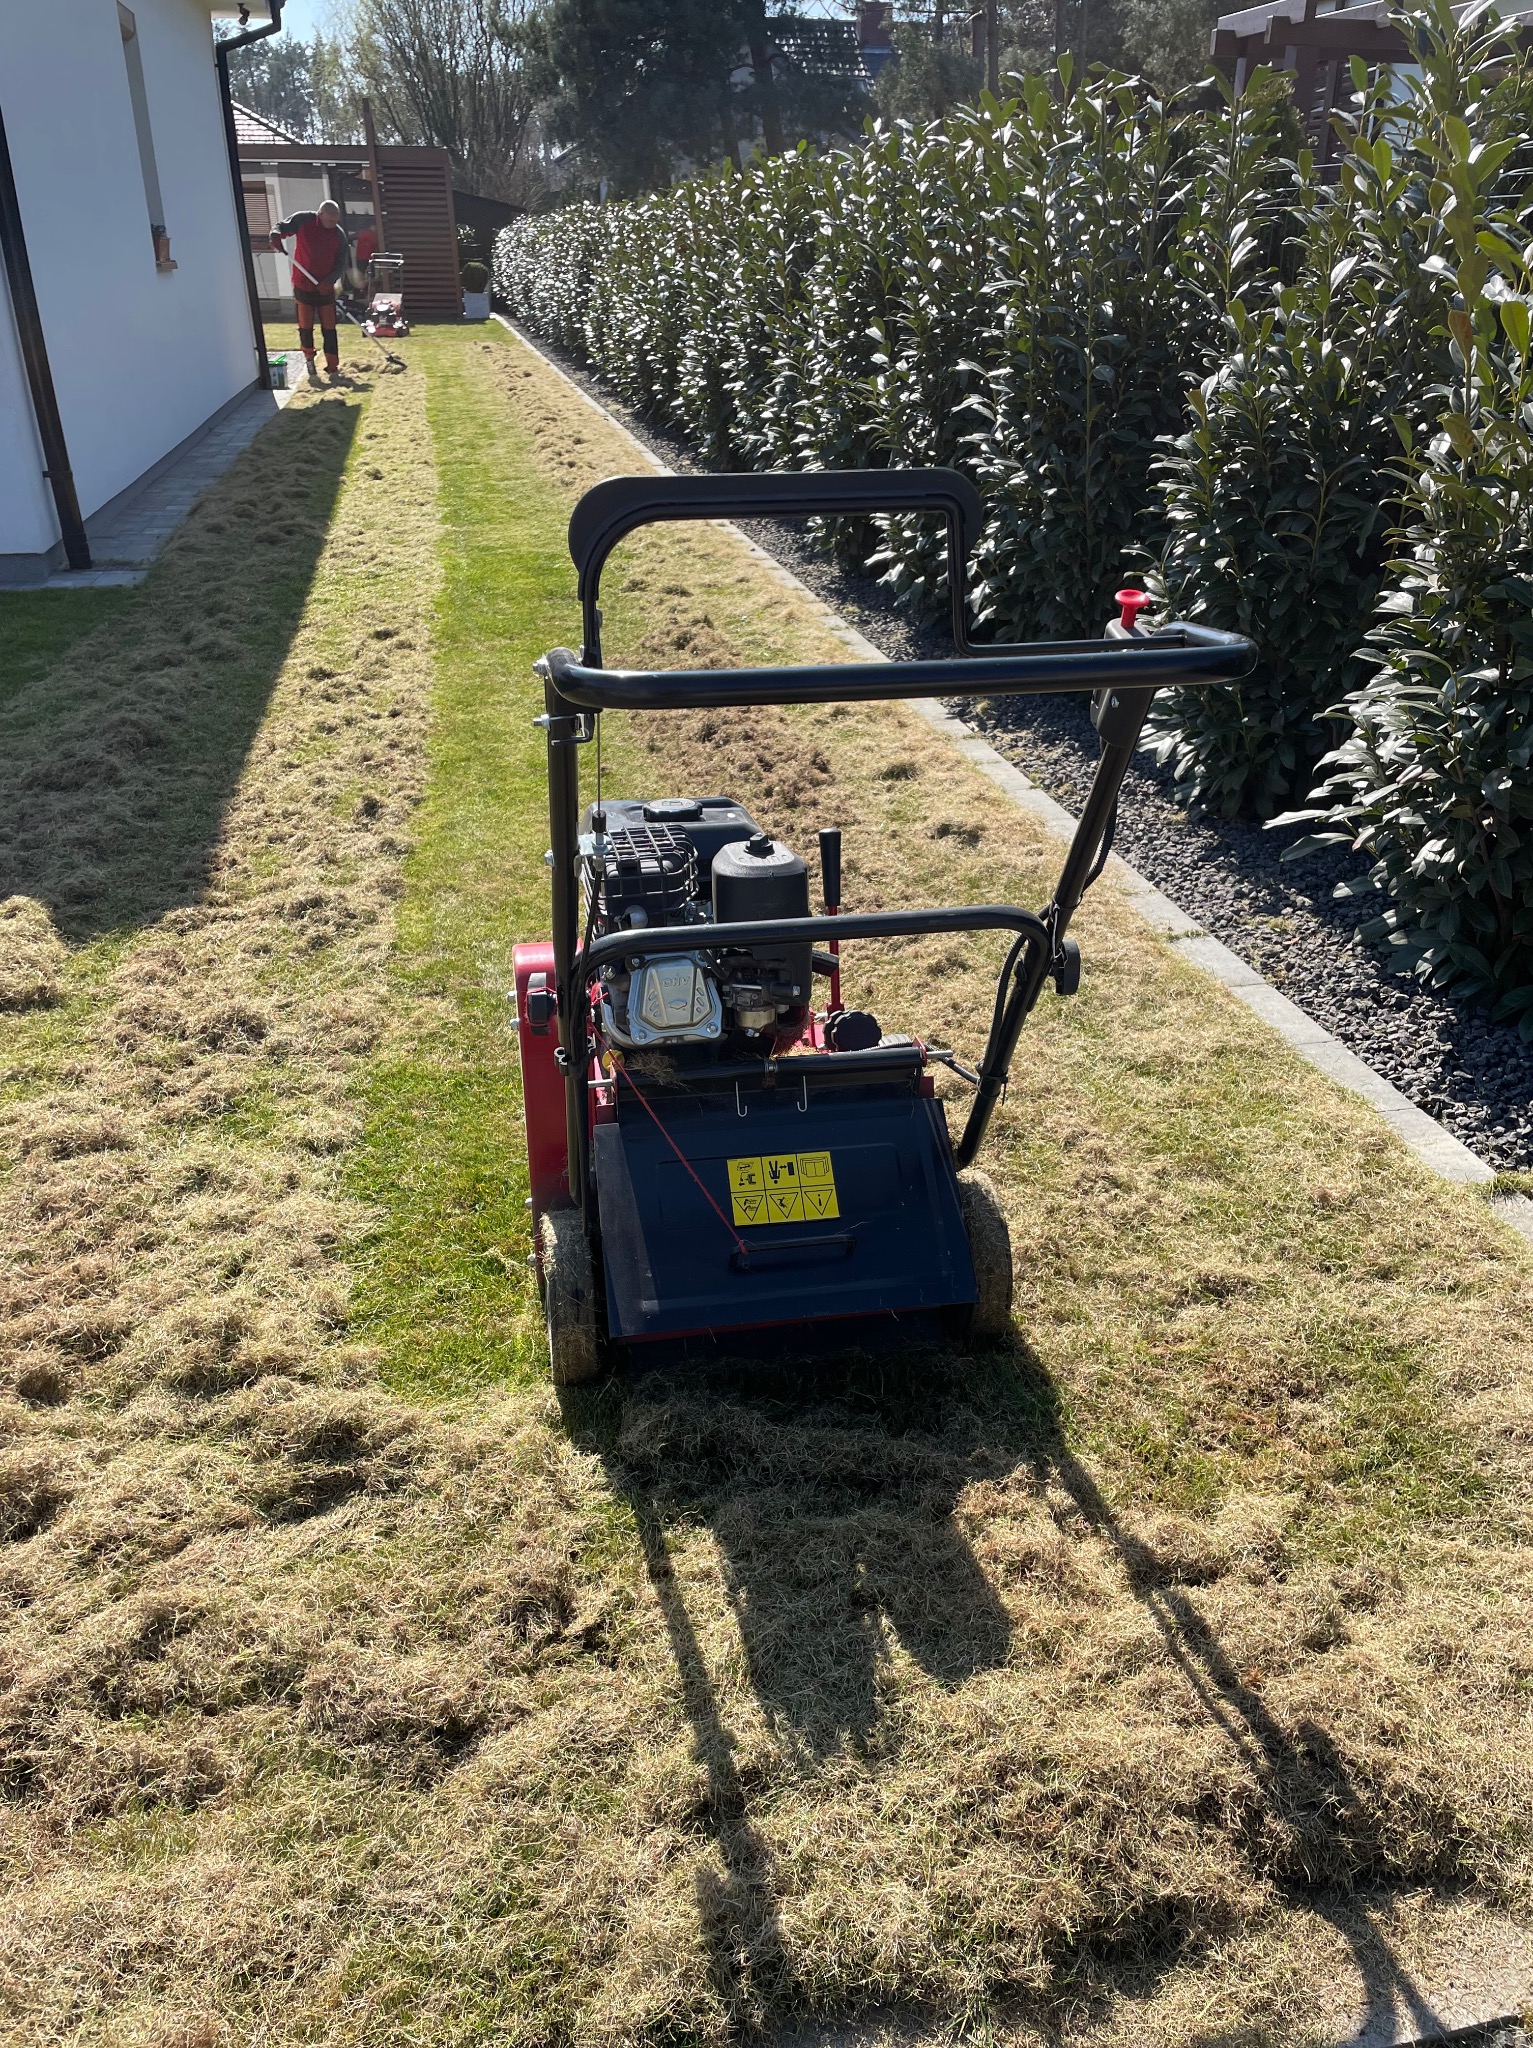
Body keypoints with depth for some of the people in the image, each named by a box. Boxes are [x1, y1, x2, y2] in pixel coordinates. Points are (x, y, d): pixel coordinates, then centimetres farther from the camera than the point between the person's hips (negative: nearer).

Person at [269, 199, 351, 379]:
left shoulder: (339, 234, -6)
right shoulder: (302, 221, -8)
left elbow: (342, 264, -6)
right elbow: (282, 226, 1)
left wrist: (329, 280, -22)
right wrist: (276, 234, -24)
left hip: (325, 288, 0)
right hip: (303, 285, 0)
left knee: (329, 329, -1)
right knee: (306, 327, 9)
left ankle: (333, 367, 4)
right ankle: (309, 357, 33)